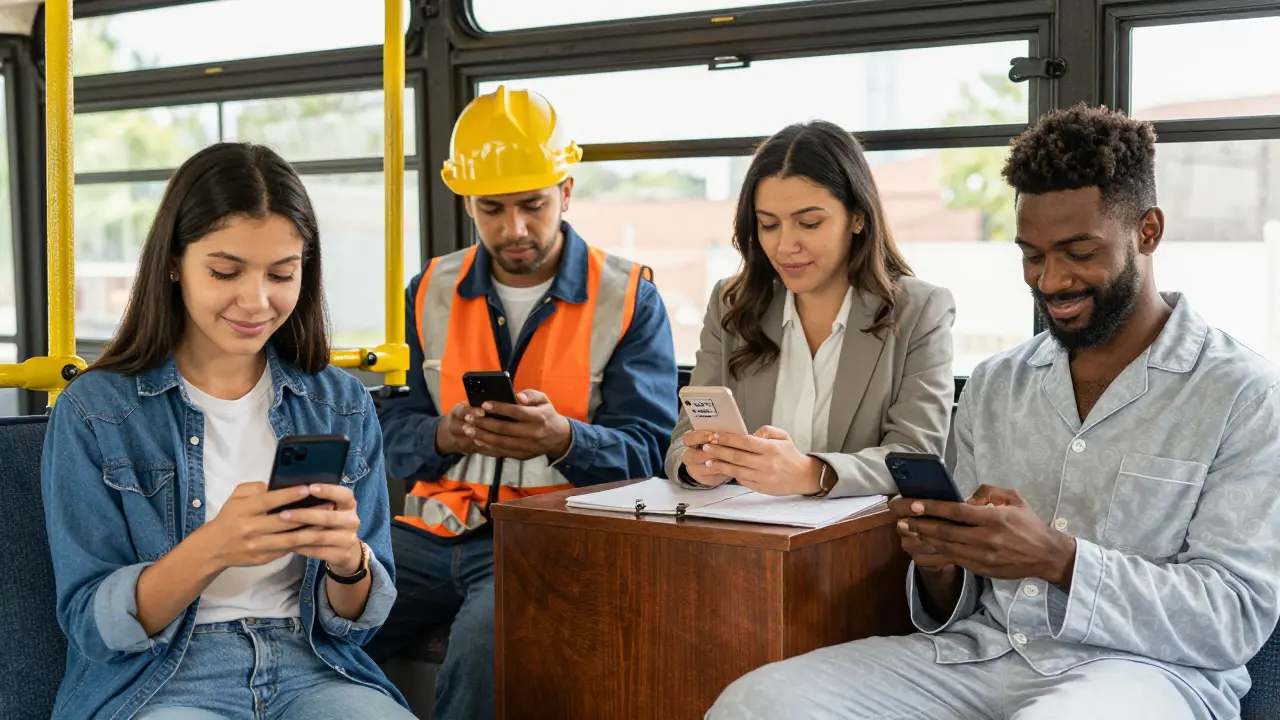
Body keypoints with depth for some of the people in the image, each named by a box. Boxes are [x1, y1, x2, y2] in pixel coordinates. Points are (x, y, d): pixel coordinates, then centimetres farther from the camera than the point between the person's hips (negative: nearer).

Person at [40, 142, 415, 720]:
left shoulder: (344, 407, 8)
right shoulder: (93, 412, 0)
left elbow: (356, 622, 9)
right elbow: (91, 625, -4)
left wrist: (348, 558, -15)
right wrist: (212, 550, -22)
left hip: (312, 671, 3)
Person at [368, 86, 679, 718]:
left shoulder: (628, 298, 1)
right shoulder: (431, 293, 13)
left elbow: (646, 451, -4)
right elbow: (394, 434, 10)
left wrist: (562, 439, -25)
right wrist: (446, 436, -14)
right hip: (434, 530, 4)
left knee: (486, 644, -34)